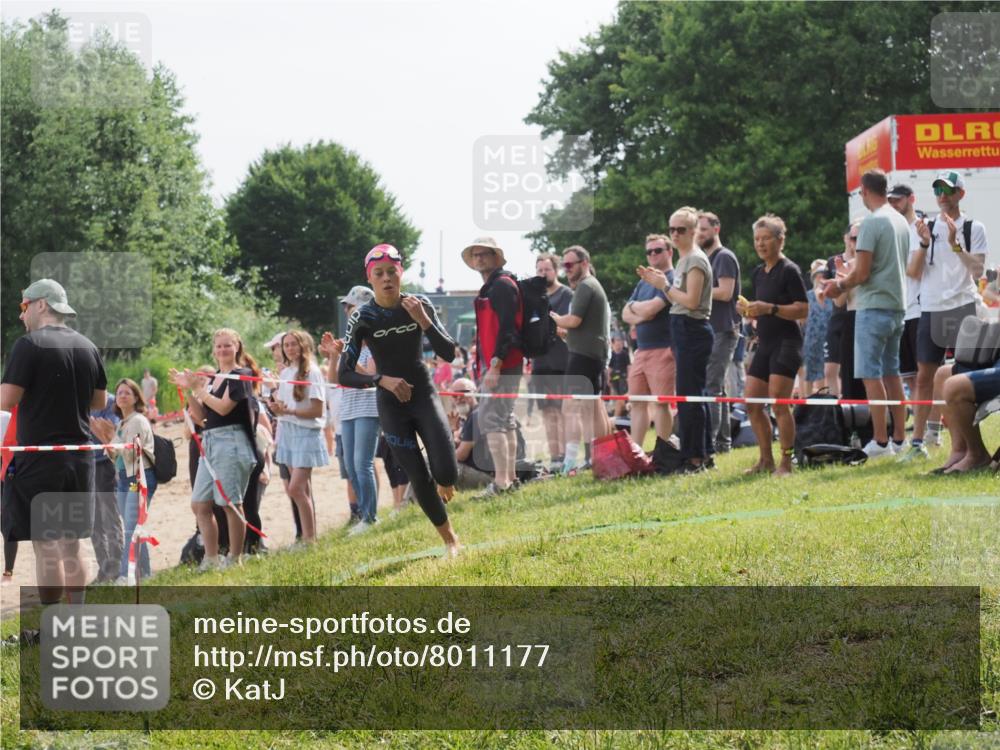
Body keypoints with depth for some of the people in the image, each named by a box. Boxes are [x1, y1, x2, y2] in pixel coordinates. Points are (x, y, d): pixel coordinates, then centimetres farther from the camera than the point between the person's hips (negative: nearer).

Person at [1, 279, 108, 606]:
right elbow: (100, 401, 18)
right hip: (80, 461, 6)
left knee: (46, 548, -4)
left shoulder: (29, 345, -11)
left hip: (39, 459, -6)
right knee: (71, 548, 12)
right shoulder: (88, 348, 9)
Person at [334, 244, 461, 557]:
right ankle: (449, 539, 17)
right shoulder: (363, 317, -11)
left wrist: (423, 320, -22)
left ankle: (445, 485, 23)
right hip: (391, 403, -1)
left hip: (424, 393, 1)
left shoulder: (420, 305, -6)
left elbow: (449, 353, -9)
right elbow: (344, 375, -13)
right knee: (419, 479, -4)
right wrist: (383, 380, -28)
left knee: (446, 472, -16)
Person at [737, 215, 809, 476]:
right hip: (764, 344, 8)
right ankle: (766, 460, 15)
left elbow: (803, 309, -15)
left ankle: (786, 462, -8)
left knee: (779, 403, -14)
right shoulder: (757, 273, 15)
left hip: (786, 344, -8)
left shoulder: (789, 271, -9)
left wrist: (770, 308, -24)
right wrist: (747, 310, 3)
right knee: (752, 404, 6)